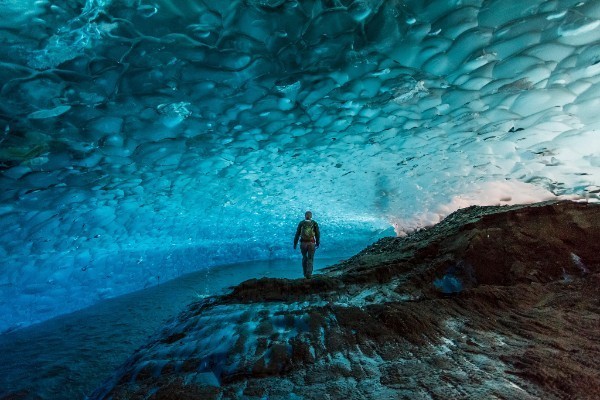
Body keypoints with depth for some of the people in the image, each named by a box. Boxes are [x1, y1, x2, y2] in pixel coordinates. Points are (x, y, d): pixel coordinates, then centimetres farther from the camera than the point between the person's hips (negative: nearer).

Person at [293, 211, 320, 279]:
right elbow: (318, 234, -1)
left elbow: (297, 234, 1)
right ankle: (308, 274, -3)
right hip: (311, 243, -1)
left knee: (304, 257, 22)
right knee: (310, 259, 8)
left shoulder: (301, 223, 2)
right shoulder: (314, 223, 1)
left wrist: (295, 244, 6)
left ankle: (305, 273, 20)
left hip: (303, 243, 1)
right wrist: (318, 243, 9)